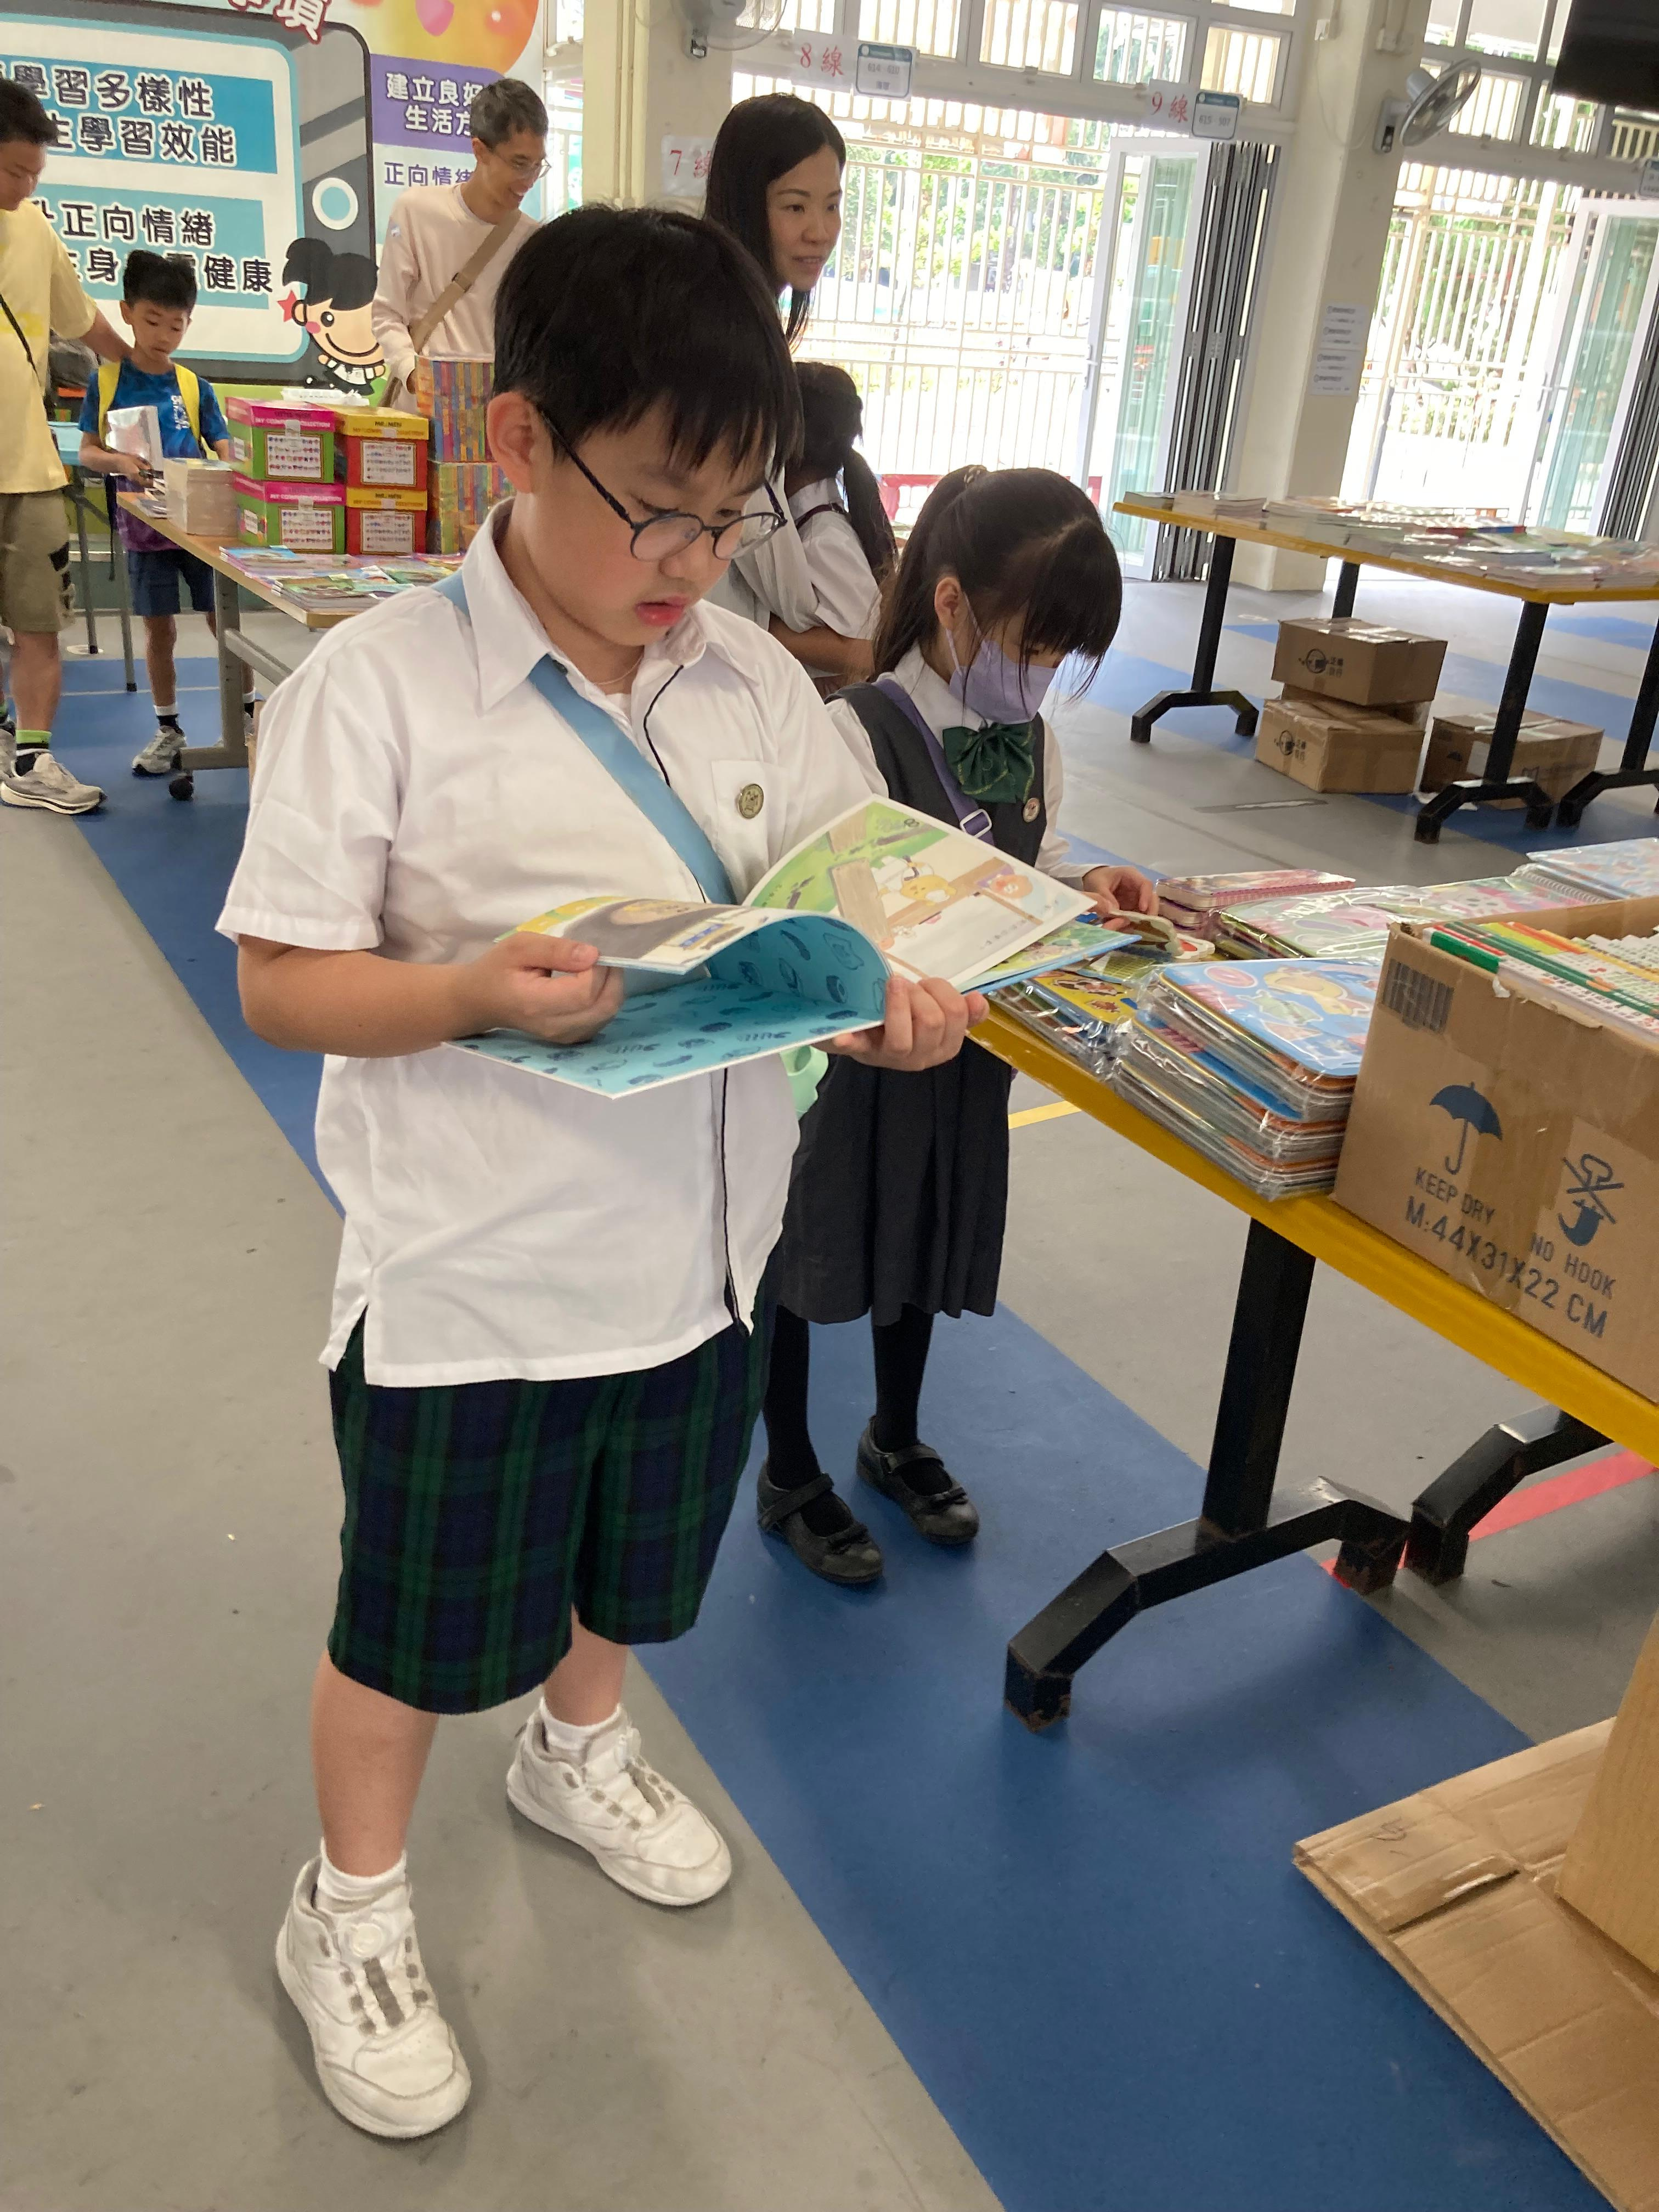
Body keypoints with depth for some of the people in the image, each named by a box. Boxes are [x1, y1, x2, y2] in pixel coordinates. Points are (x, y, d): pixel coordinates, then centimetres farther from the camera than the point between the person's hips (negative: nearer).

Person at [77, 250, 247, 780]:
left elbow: (224, 452, 0)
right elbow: (88, 452, 0)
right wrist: (120, 462, -21)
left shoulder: (195, 387, 3)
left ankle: (250, 712, 18)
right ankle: (168, 731, 18)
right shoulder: (107, 382, 1)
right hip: (145, 526, 0)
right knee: (159, 629, 7)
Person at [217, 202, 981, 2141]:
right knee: (417, 1624, 14)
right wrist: (476, 993, -33)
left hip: (694, 1244, 6)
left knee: (623, 1563, 28)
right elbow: (280, 981, -15)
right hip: (464, 1273, -5)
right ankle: (350, 1916, 42)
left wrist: (890, 1000, -17)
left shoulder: (752, 678, -1)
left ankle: (577, 1751, 60)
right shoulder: (377, 685, -17)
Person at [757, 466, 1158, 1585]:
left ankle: (898, 1439, 48)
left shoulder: (1031, 738, 0)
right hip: (852, 1049, -7)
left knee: (928, 1241, 23)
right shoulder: (859, 735, -24)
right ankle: (791, 1478, 34)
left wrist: (1086, 882, -10)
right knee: (807, 1252, 12)